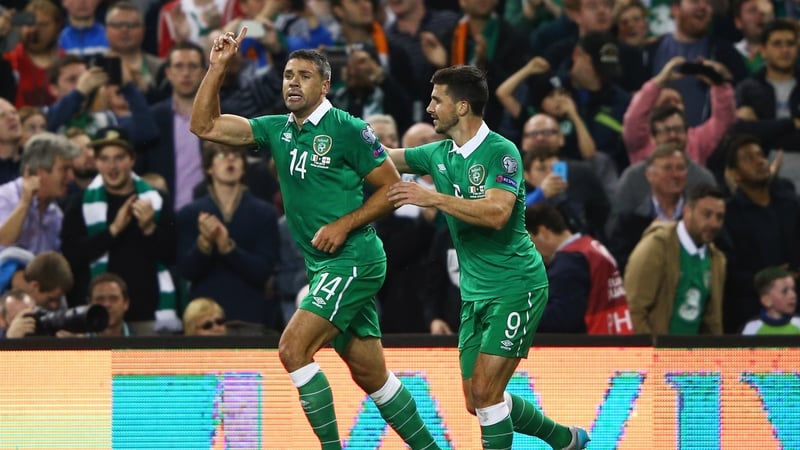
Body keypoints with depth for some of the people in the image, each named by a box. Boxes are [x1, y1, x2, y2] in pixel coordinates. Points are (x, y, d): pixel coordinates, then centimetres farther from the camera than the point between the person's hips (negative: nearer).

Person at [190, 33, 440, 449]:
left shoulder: (347, 129, -9)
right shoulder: (277, 131, 10)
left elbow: (392, 188, -6)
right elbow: (204, 126, 9)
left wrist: (344, 225, -15)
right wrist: (217, 68, 0)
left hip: (352, 259, -7)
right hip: (322, 267, 7)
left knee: (293, 348, -18)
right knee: (370, 374, 10)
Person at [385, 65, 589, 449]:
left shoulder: (500, 152, -16)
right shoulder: (439, 154, 7)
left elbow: (496, 213, -30)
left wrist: (432, 198, -31)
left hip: (516, 287, -8)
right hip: (474, 292, 8)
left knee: (484, 391, -15)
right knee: (476, 402, 8)